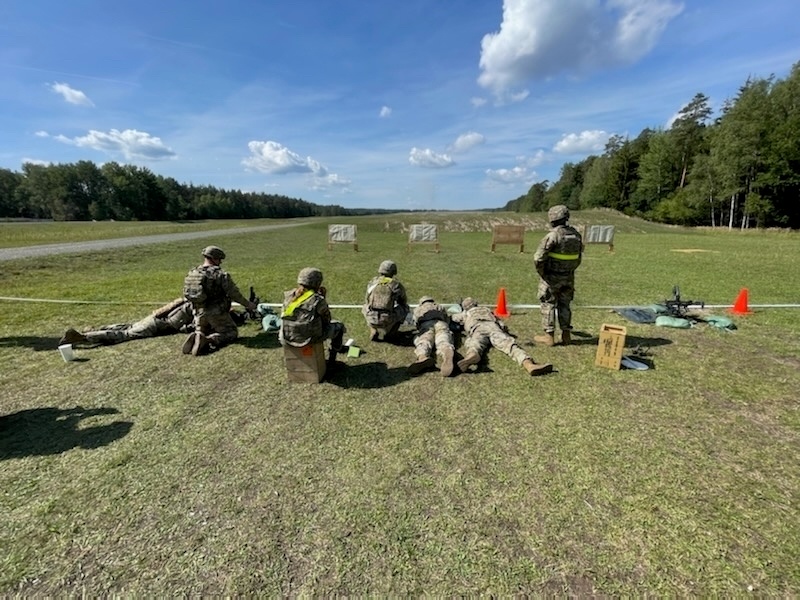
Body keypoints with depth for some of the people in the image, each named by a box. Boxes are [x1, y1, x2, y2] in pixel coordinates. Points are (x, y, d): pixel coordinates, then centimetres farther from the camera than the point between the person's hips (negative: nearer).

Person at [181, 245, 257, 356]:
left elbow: (186, 294, 12)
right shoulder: (220, 274, -14)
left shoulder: (191, 274, 5)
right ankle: (210, 340, -18)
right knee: (231, 332, 9)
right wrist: (249, 305, -1)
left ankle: (196, 338, -7)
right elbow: (234, 294, -13)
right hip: (216, 313, -6)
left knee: (201, 332, 29)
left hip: (199, 313, 6)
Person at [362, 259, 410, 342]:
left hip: (371, 320, 3)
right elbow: (404, 302, 24)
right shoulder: (397, 285, 6)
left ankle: (374, 332, 20)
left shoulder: (372, 282, 12)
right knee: (405, 308, 23)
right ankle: (389, 334, 20)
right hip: (387, 321, -2)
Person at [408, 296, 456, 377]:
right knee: (443, 341, -27)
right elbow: (448, 320, 38)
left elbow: (416, 322, 37)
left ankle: (422, 357, -65)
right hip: (441, 323, 1)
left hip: (425, 325, 0)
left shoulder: (417, 309, 39)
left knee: (423, 342, -27)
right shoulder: (440, 307, 40)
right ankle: (447, 353, -66)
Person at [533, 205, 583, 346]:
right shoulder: (576, 234, 2)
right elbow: (578, 258, 10)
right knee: (565, 305, 16)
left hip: (551, 277, -6)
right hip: (568, 277, 6)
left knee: (548, 304, 5)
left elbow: (538, 258, -22)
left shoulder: (553, 235, -19)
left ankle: (549, 336, 8)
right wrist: (569, 270, 17)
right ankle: (566, 334, 21)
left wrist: (541, 272, -7)